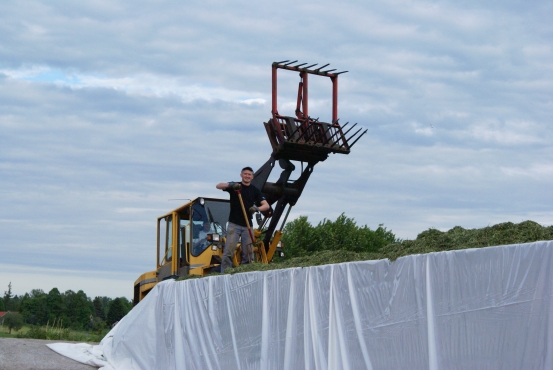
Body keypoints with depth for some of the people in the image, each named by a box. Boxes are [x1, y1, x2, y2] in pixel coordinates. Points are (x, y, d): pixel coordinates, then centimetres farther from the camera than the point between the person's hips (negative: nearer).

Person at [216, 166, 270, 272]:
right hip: (234, 224, -3)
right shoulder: (234, 186, 4)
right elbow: (218, 186, -11)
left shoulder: (255, 191, 9)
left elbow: (266, 205, 1)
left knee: (247, 254, 3)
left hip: (247, 226, 3)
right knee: (228, 252, -11)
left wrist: (257, 208, -20)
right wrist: (231, 185, -28)